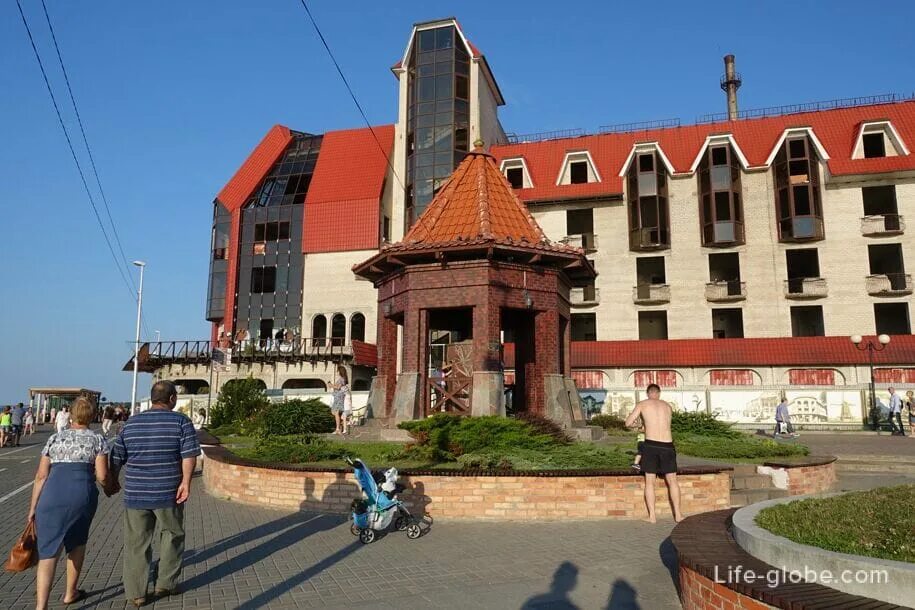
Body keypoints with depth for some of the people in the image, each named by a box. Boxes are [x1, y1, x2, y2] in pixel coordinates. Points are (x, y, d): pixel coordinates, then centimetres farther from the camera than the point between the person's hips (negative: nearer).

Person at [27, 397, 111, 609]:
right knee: (77, 542, 23)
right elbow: (102, 475, 1)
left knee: (48, 552, 4)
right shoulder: (98, 440, 9)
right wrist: (109, 486, 22)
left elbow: (41, 476, 12)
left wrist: (33, 507, 16)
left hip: (52, 495, 1)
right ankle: (70, 592, 32)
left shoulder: (55, 438, 17)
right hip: (82, 494, -1)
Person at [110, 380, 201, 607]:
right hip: (168, 493, -3)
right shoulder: (181, 422, -5)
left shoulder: (131, 423, 8)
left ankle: (136, 593, 16)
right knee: (172, 536, 15)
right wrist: (186, 481, -15)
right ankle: (165, 584, 19)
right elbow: (189, 454, -16)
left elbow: (117, 458, 12)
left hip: (135, 494, 3)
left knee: (137, 544, 11)